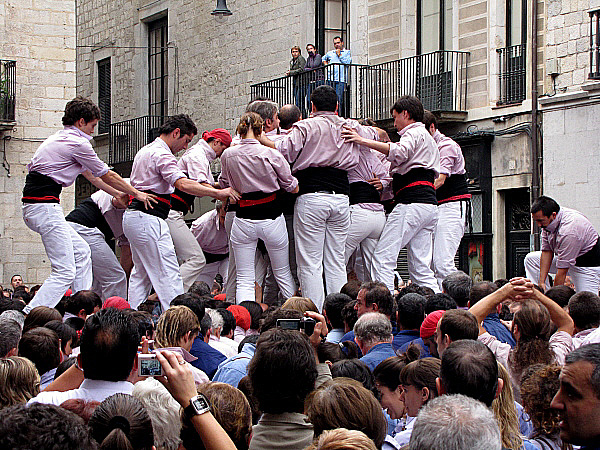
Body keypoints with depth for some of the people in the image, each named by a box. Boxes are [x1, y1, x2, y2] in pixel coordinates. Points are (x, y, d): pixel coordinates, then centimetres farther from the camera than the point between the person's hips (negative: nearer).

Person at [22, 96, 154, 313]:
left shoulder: (59, 138, 22)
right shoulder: (78, 143, -8)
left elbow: (90, 174, 29)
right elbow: (107, 176, 1)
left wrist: (119, 194, 33)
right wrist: (136, 194, 15)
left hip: (32, 207, 10)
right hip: (45, 205, -10)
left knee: (81, 251, 20)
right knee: (65, 271, -11)